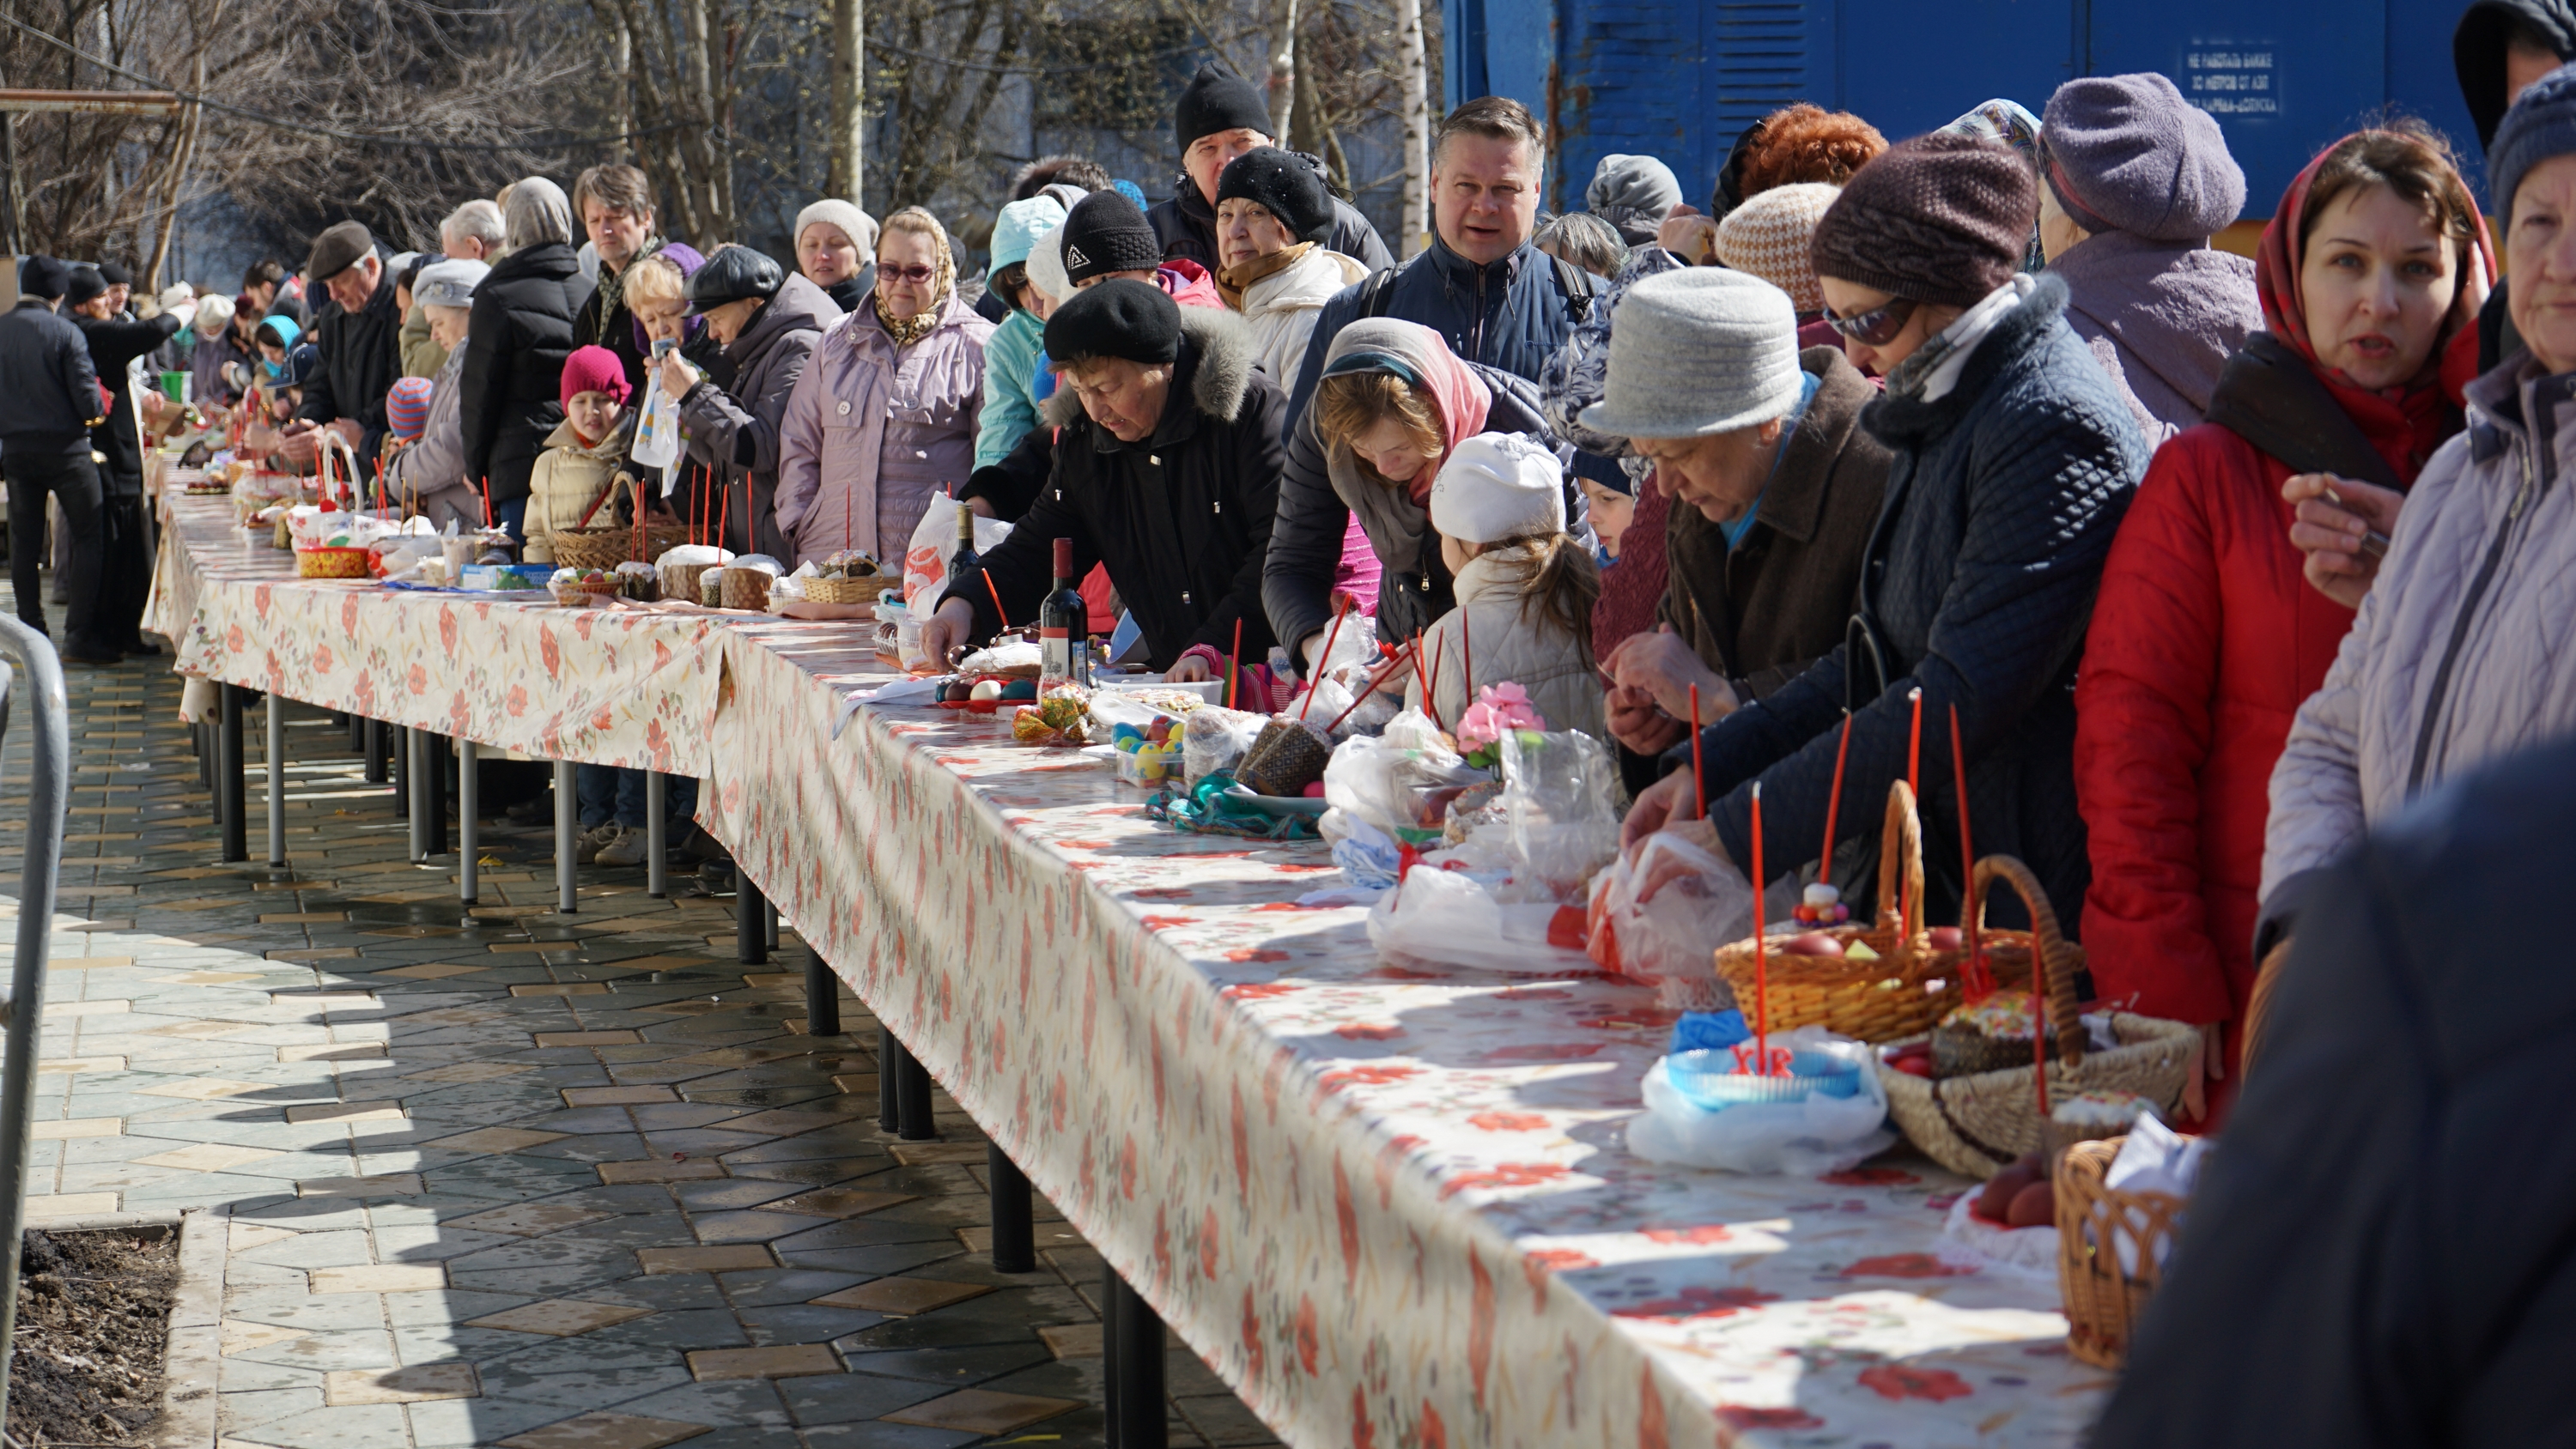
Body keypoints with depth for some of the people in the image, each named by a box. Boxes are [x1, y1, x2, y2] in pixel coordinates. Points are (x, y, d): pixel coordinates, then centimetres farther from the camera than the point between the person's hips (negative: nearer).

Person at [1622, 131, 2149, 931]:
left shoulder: (2053, 428, -18)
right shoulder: (1938, 419, 13)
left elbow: (1962, 696, -23)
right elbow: (1881, 659, 19)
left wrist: (1737, 833, -20)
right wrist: (1708, 768, 7)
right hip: (1942, 882, 8)